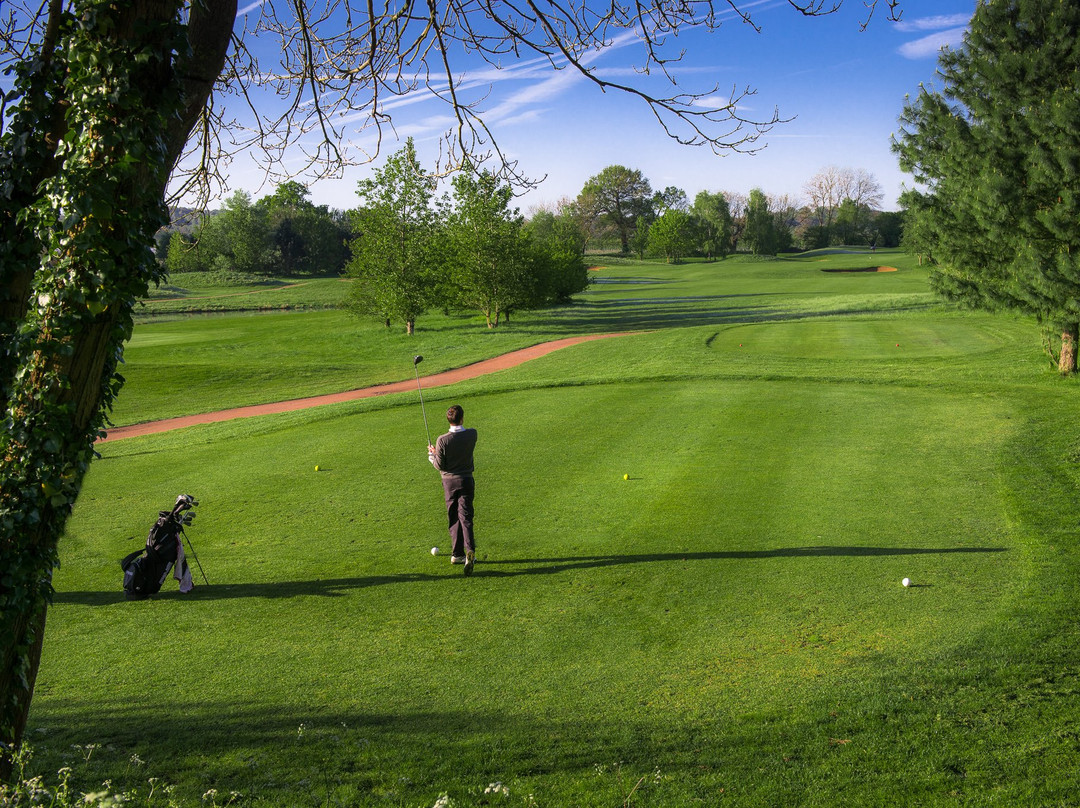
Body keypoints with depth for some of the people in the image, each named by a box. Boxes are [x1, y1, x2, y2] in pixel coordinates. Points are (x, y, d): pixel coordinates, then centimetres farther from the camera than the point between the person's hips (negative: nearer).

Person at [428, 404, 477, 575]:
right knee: (465, 517, -1)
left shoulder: (442, 440, -16)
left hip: (449, 481, 0)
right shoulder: (472, 435, -8)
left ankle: (457, 553, 15)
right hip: (466, 480, 1)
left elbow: (440, 465, -11)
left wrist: (431, 454, 9)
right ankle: (470, 550, -20)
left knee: (453, 518, 11)